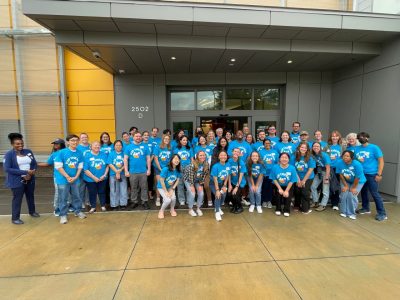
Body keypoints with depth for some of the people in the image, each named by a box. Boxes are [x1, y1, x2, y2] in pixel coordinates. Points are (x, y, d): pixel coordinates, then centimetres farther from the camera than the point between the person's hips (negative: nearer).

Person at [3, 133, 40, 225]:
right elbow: (7, 169, -17)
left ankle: (32, 212, 38)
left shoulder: (28, 152, 2)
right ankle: (15, 218, 20)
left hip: (29, 180, 5)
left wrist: (30, 174, -13)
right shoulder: (9, 154, -10)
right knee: (17, 199, 5)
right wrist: (25, 172, -22)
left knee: (30, 196, 18)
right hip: (17, 181, -4)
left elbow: (34, 164, 4)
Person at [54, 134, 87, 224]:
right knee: (63, 198, 8)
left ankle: (78, 211, 32)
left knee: (77, 196, 14)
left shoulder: (79, 153, -1)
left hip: (75, 179, 3)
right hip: (63, 179, -3)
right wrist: (68, 177, -13)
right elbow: (58, 166, -12)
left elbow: (80, 166, 5)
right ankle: (63, 215, 23)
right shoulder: (62, 152, -11)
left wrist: (75, 177, -6)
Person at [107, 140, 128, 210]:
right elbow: (110, 164, -5)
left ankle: (123, 204, 18)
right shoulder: (111, 154, 0)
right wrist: (116, 172, -14)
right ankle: (114, 205, 18)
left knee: (123, 190, 6)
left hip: (123, 174, 1)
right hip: (113, 174, -1)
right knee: (114, 191, 7)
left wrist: (120, 170, -15)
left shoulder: (124, 153, 2)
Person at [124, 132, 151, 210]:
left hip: (143, 171, -1)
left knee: (144, 187, 8)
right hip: (132, 172, 1)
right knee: (133, 188, 13)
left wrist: (149, 169, -1)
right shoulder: (129, 147, 2)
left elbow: (148, 158, 3)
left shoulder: (145, 147, 2)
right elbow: (125, 159, 1)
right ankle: (135, 202, 27)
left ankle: (144, 202, 19)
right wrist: (126, 171, -4)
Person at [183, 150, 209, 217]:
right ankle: (190, 209, 8)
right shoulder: (193, 164, -31)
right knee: (192, 194, -14)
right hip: (188, 179, -4)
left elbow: (205, 175, -8)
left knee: (201, 193, -6)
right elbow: (190, 175, -24)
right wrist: (192, 186, -17)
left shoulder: (206, 164, -17)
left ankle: (198, 208, 16)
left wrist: (201, 185, -8)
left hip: (198, 180, 4)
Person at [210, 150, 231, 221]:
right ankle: (217, 212, -7)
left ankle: (218, 207, 18)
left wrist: (224, 186, -7)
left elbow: (227, 176, -1)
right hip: (214, 184, -4)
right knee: (218, 195, -23)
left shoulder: (228, 165, -12)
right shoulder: (215, 166, -24)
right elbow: (215, 179, -22)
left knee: (224, 195, -12)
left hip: (222, 183, 4)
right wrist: (217, 190, -26)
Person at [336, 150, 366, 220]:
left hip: (358, 182, -3)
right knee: (344, 194, -11)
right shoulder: (339, 163, -22)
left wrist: (354, 188, -15)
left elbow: (357, 178, -23)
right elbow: (341, 175, -12)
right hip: (345, 181, 3)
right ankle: (344, 211, 8)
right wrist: (345, 185, -10)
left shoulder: (357, 164, -31)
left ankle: (351, 213, 3)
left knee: (352, 195, -16)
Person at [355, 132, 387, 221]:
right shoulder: (357, 149, 8)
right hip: (361, 174, 5)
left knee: (375, 193, -5)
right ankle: (365, 208, 31)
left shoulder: (374, 147, -5)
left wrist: (379, 174, -12)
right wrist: (357, 160, -5)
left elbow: (381, 161, -7)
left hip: (372, 174, -5)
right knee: (363, 191, 15)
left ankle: (382, 213, 6)